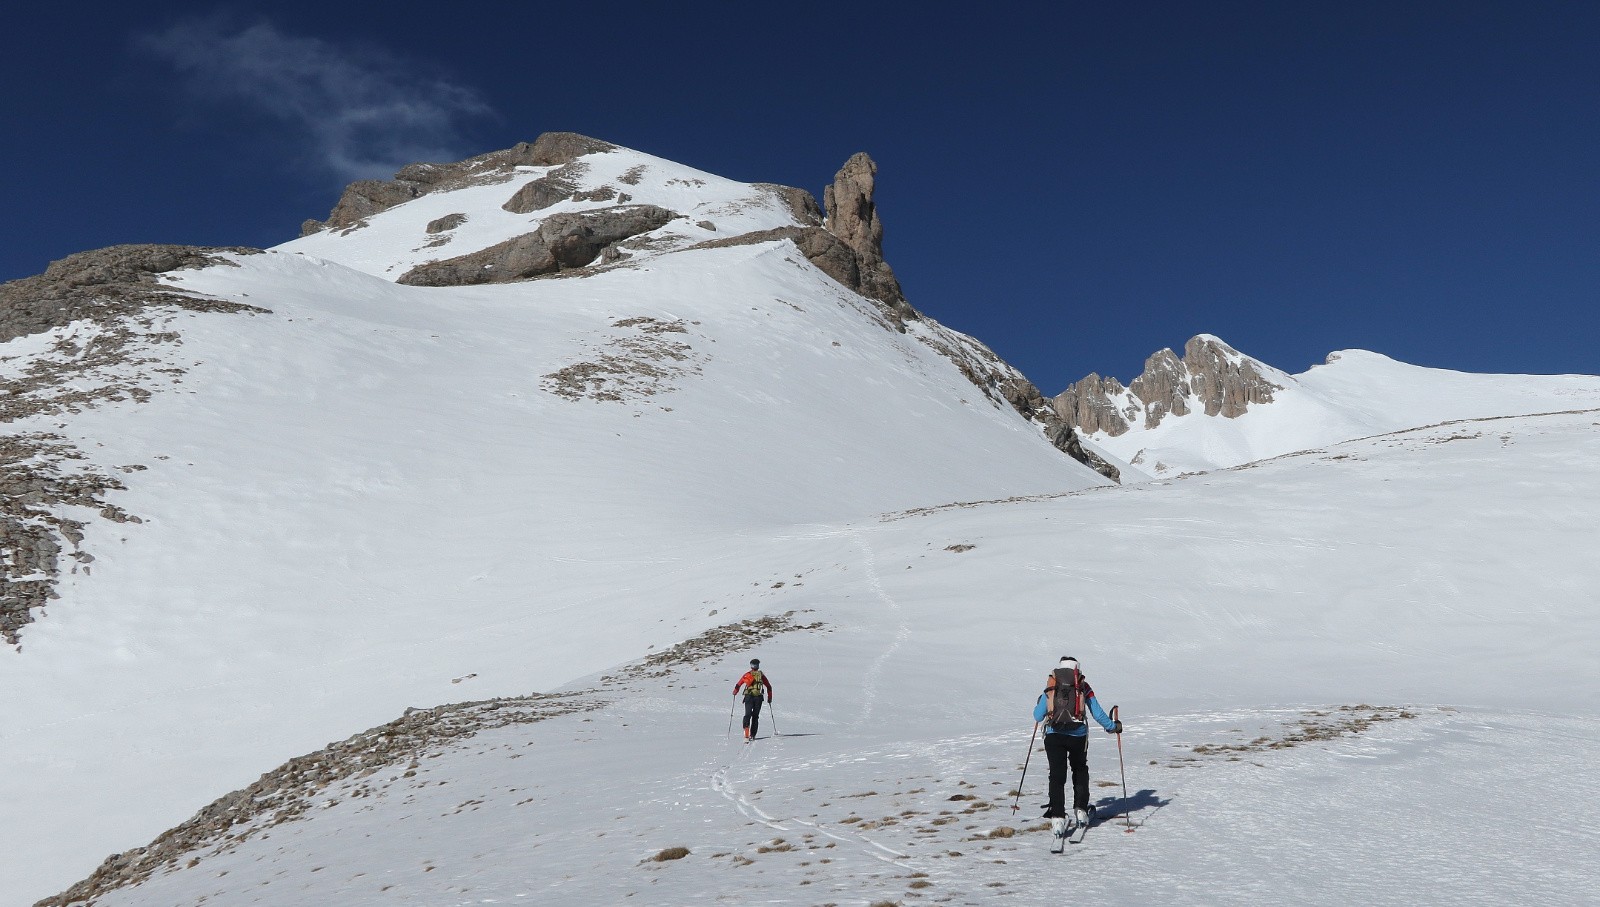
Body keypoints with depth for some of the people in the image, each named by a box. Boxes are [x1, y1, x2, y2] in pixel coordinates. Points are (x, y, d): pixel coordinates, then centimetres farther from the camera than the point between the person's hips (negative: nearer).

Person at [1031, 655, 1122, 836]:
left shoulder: (1050, 687, 9)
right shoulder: (1084, 687, 8)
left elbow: (1038, 716, 10)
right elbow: (1097, 713, 9)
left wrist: (1039, 703, 31)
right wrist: (1112, 727, 25)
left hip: (1054, 736, -1)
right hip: (1078, 735, 1)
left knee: (1057, 775, 3)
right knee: (1080, 772, 24)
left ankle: (1057, 818, -8)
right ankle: (1081, 811, 22)